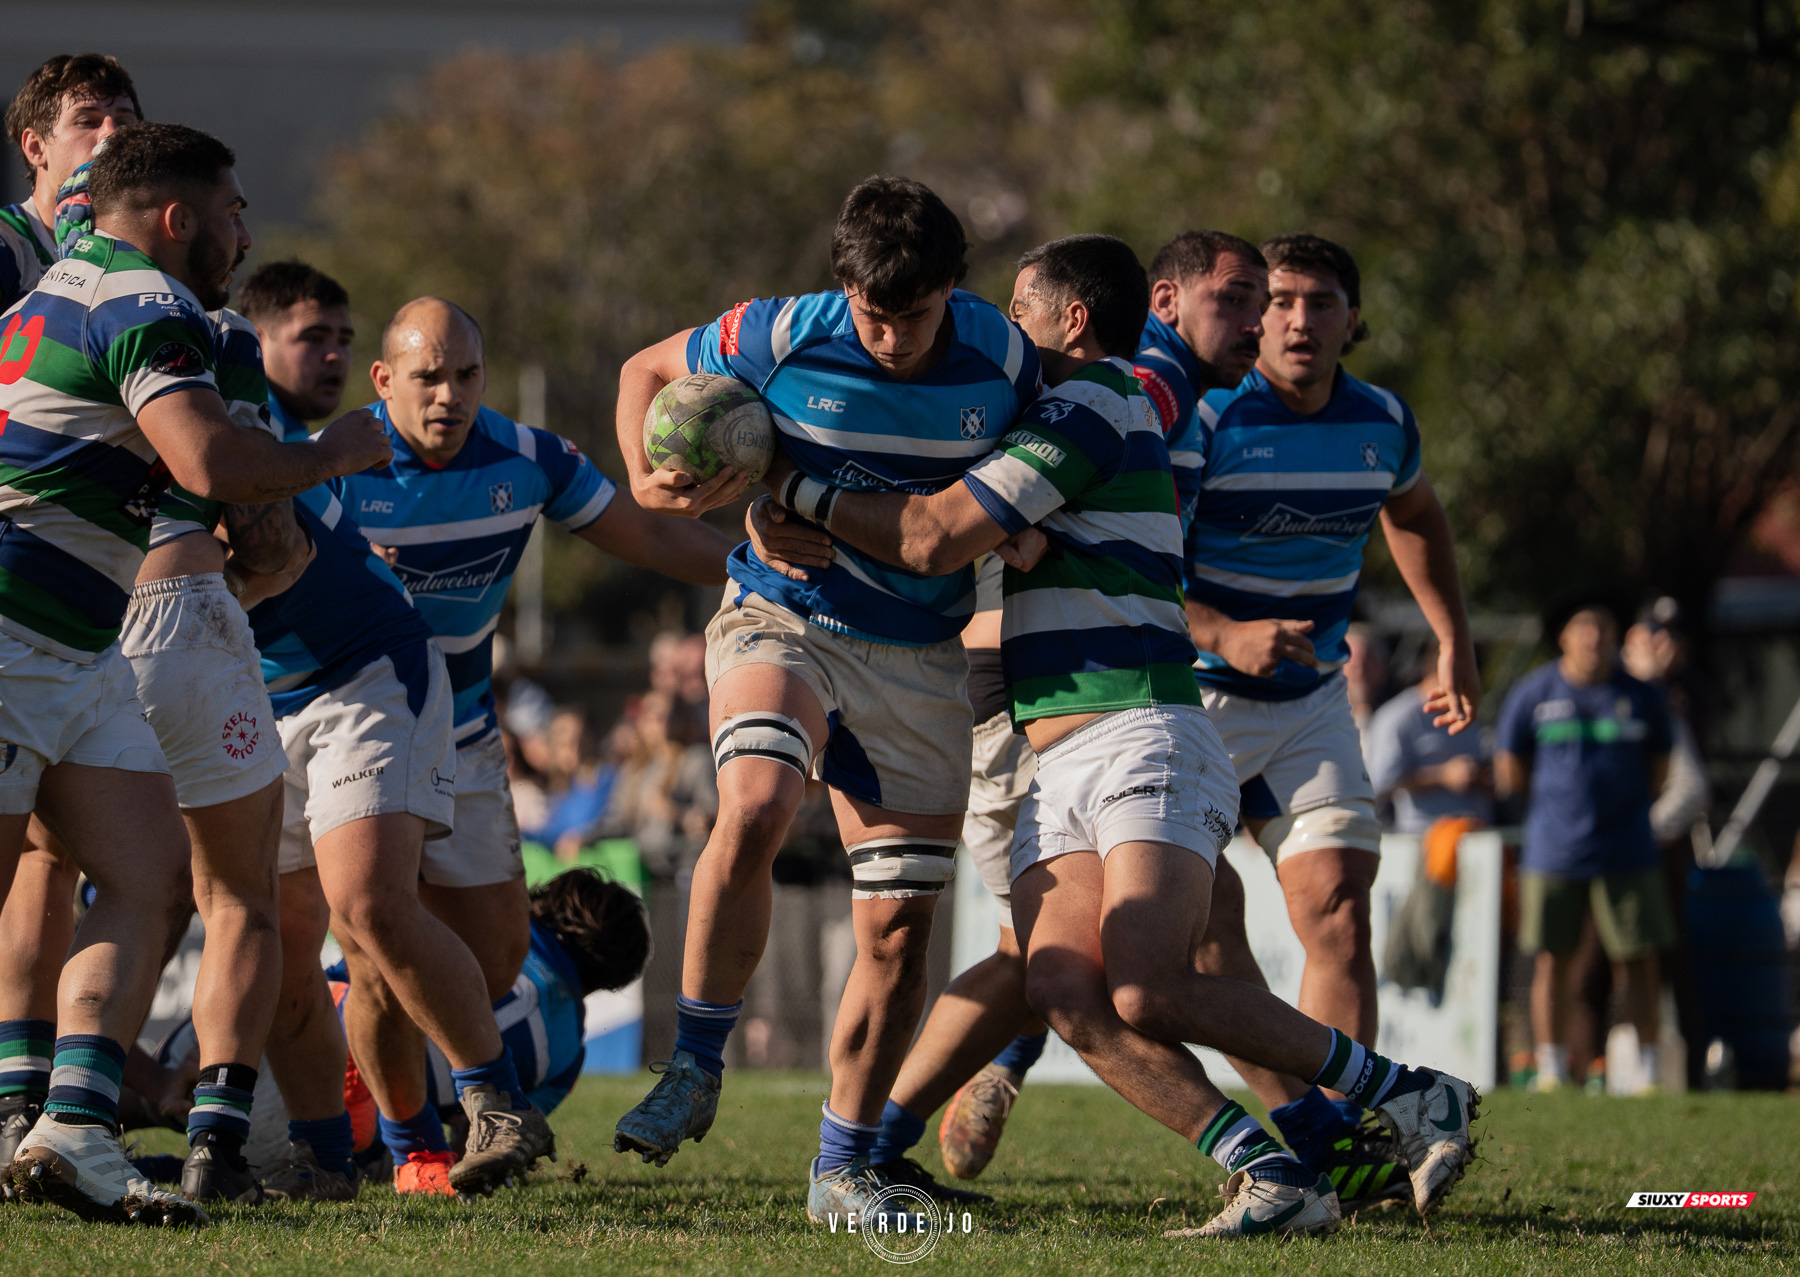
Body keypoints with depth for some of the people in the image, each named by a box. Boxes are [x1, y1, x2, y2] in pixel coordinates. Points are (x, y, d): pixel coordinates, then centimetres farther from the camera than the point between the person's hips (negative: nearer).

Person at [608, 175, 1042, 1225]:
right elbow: (648, 370, 4)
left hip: (920, 655, 3)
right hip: (781, 619, -2)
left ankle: (844, 1167, 14)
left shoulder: (1004, 359, -7)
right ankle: (697, 1069, -16)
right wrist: (649, 481, -12)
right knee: (755, 809, -32)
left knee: (900, 922, 0)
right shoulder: (781, 338, -14)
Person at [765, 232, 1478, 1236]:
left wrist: (795, 485, -2)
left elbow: (934, 538, -11)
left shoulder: (1091, 406, -6)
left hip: (1143, 741, -10)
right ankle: (1275, 1178, -19)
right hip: (1058, 771, 10)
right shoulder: (1130, 407, 26)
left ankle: (1408, 1095, -9)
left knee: (1148, 994, -24)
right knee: (1062, 991, -14)